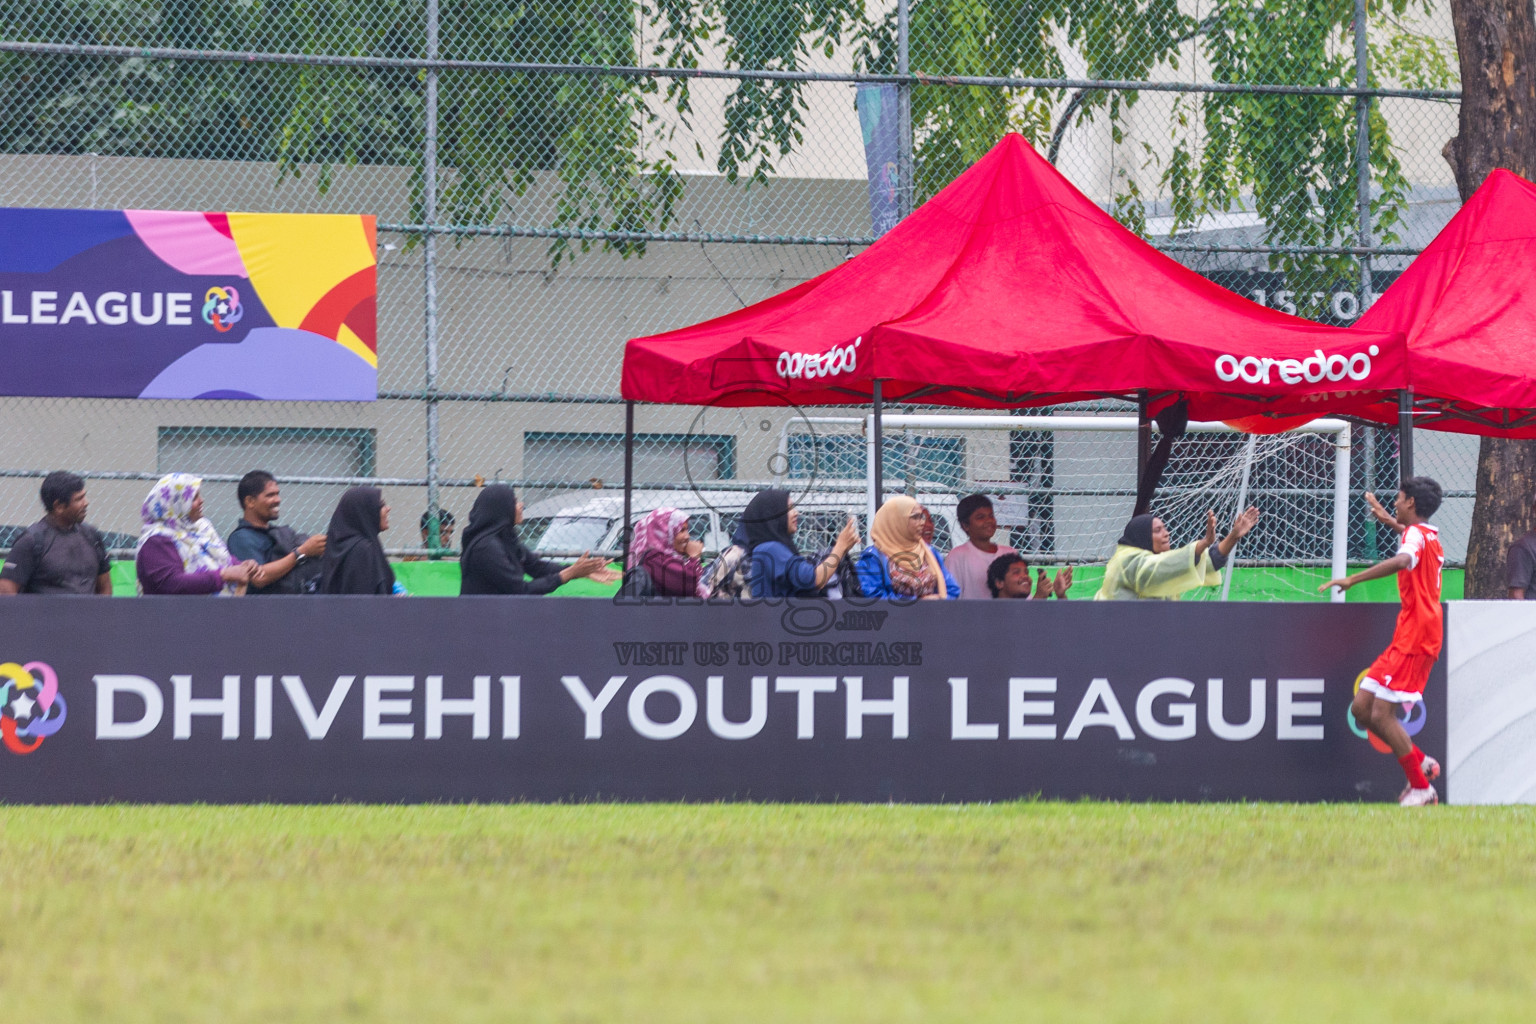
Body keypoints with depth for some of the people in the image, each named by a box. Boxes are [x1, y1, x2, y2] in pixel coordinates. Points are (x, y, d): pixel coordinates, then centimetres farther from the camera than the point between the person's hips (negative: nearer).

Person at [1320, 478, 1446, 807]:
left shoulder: (1416, 535, -11)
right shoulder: (1430, 536, 19)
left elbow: (1403, 560, -36)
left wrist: (1353, 579, -38)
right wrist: (1388, 520, 53)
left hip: (1414, 640, -10)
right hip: (1406, 639, 10)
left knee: (1381, 715, -13)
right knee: (1361, 708, 8)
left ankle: (1421, 788, -8)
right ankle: (1422, 762, 13)